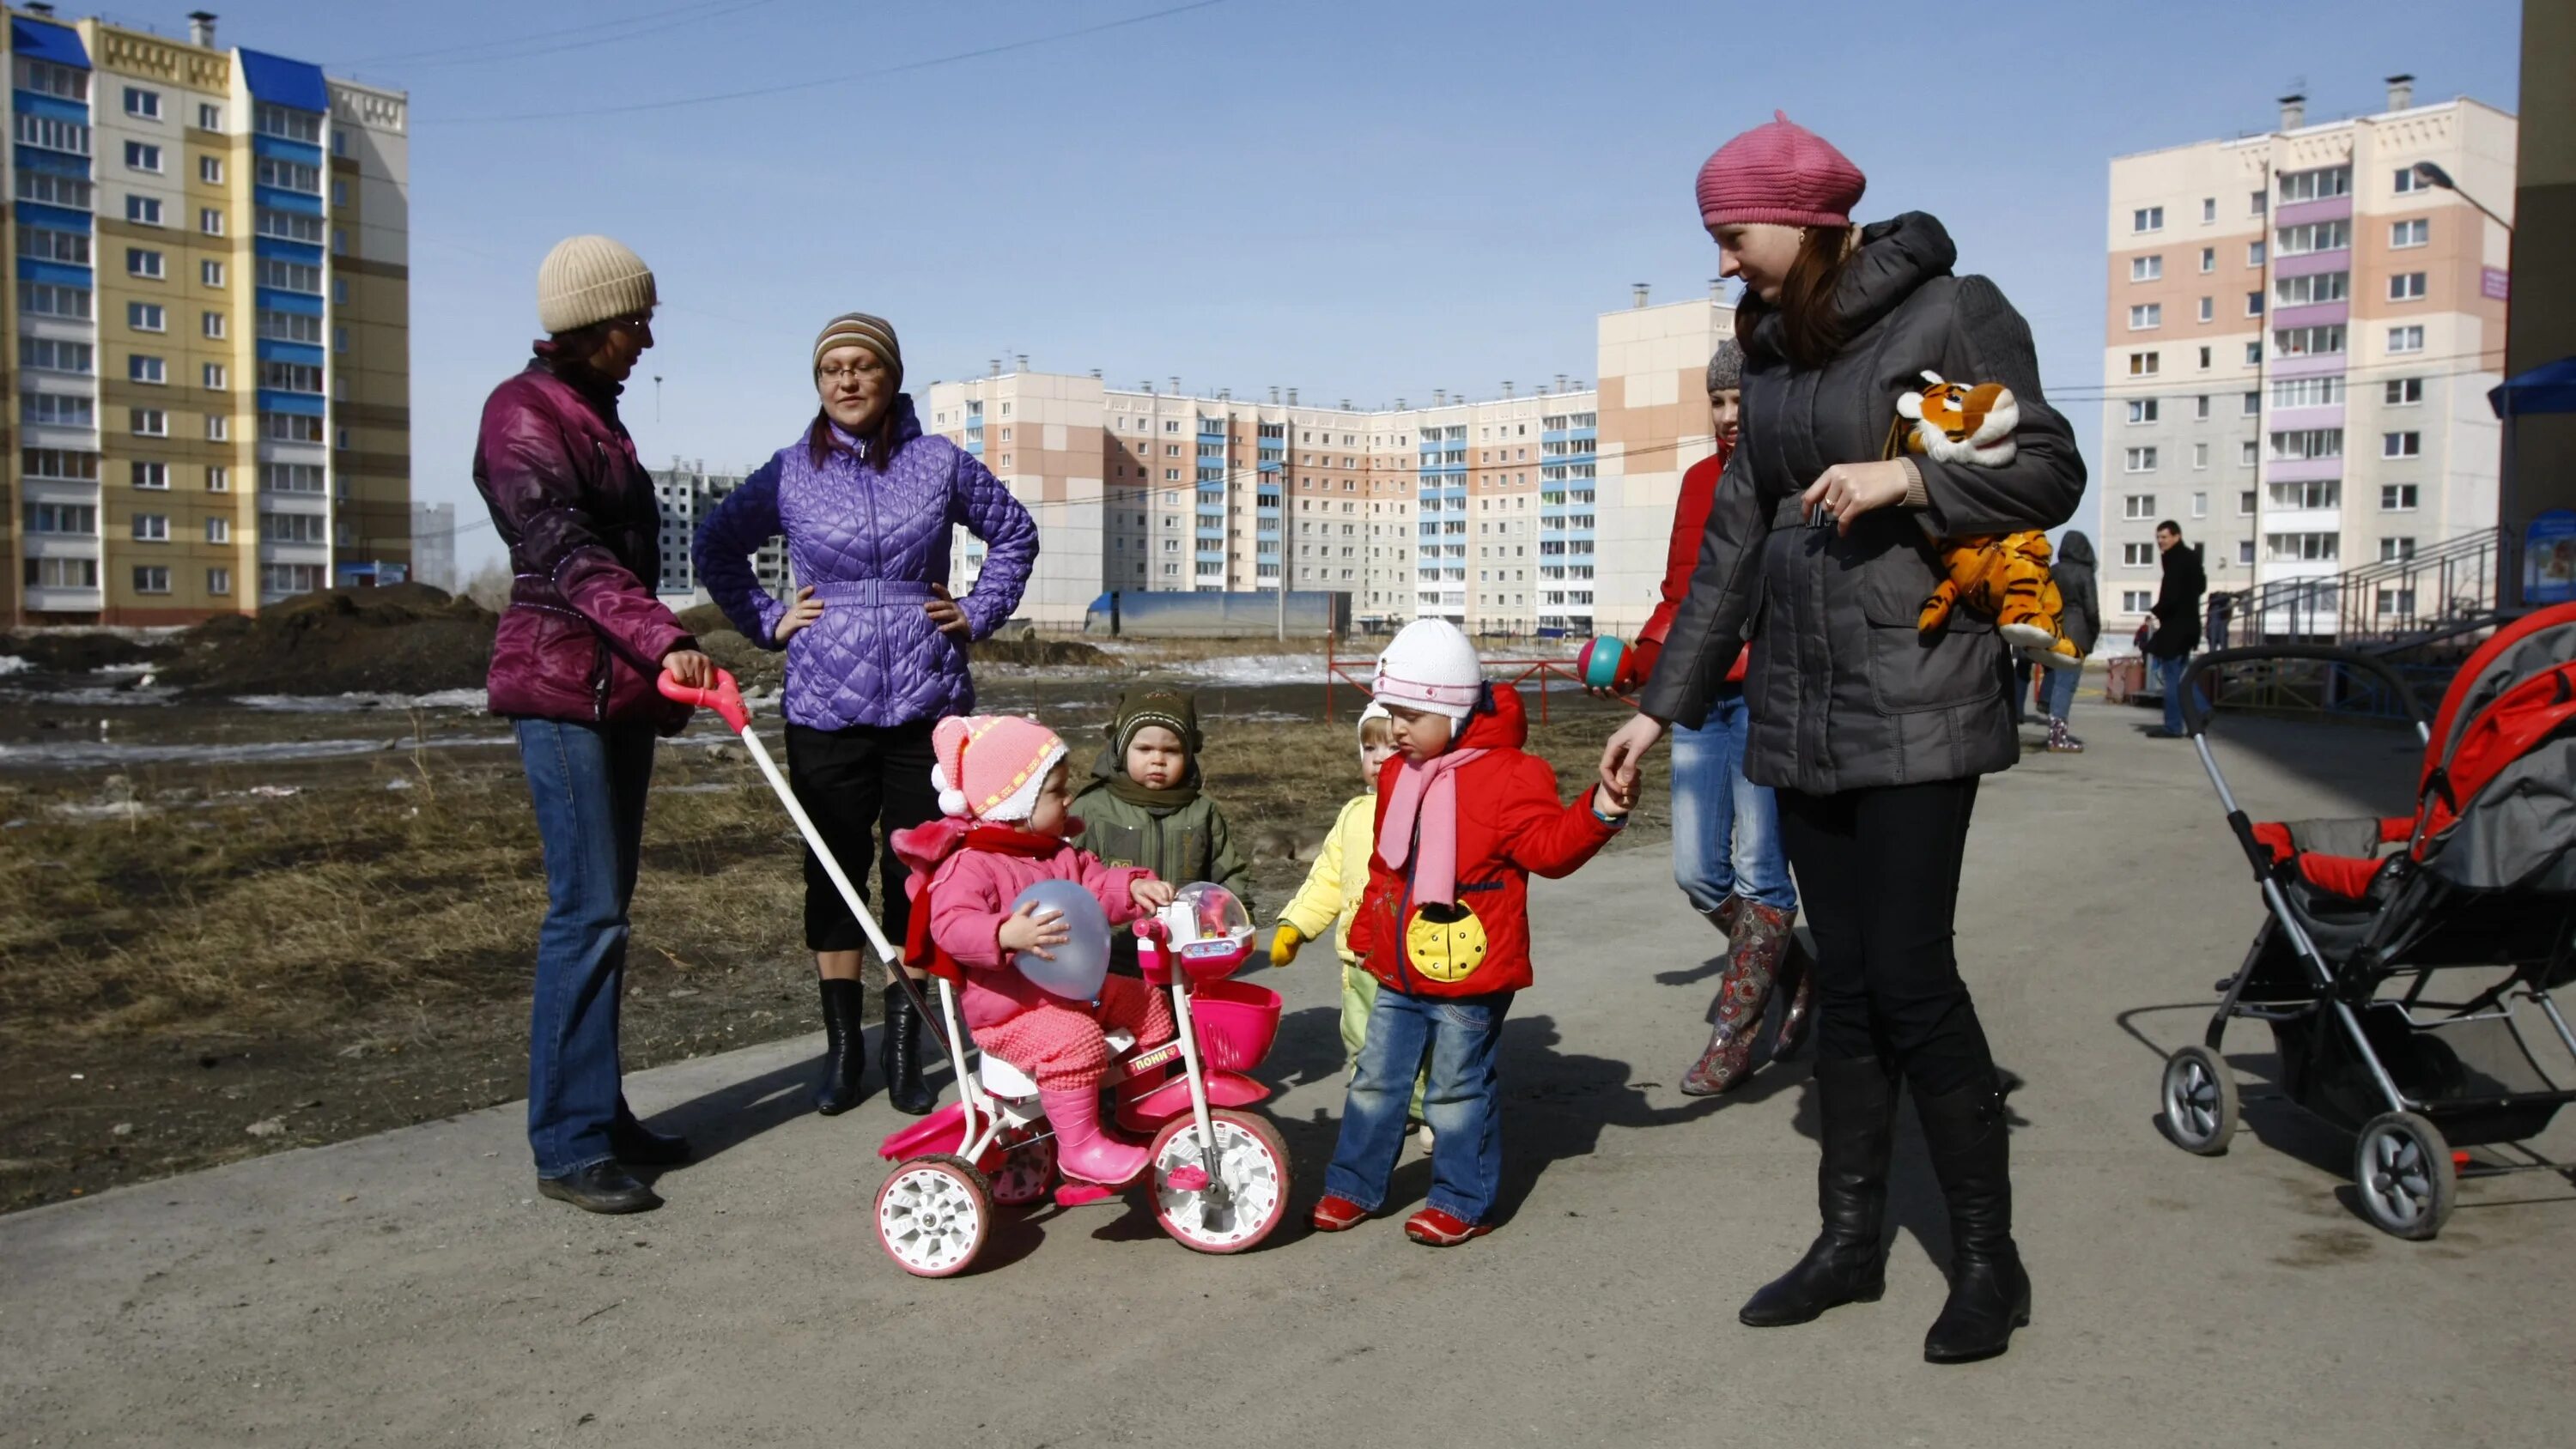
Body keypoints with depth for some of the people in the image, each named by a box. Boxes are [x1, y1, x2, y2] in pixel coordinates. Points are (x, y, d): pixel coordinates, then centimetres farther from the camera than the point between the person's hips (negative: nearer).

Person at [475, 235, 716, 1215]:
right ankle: (567, 1145, -4)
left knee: (606, 910, 10)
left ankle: (599, 1114, 17)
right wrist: (664, 640, -33)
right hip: (563, 686, -9)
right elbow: (570, 556, -22)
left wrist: (659, 665, 25)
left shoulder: (593, 411, 19)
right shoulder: (524, 415, -9)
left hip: (620, 688, 9)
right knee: (588, 912, -11)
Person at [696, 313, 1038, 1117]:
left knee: (916, 873, 3)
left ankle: (905, 1046, 15)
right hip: (825, 709, 0)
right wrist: (767, 621, 6)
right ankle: (842, 1044, 17)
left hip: (928, 703, 0)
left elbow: (1014, 531, 17)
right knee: (834, 872, 5)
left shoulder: (939, 462, 3)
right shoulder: (791, 473, 4)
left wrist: (979, 613, 7)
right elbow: (716, 546, 17)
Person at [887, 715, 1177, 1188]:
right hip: (1009, 1010, -9)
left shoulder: (1058, 852, 9)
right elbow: (952, 926, -31)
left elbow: (1097, 883, 9)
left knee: (1146, 1003, 10)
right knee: (1075, 1040, -33)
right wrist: (1006, 935, -49)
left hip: (1071, 989, 9)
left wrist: (1134, 887, -13)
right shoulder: (970, 864, -19)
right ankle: (1080, 1146, -19)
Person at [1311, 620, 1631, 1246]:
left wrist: (1600, 813, -33)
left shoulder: (1507, 775, -13)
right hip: (1399, 972, 7)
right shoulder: (1398, 776, 8)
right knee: (1376, 1079, 14)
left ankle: (1463, 1202, 19)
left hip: (1470, 974, -7)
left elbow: (1548, 844, -17)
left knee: (1460, 1089, 5)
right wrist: (1366, 934, 21)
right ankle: (1352, 1185, 28)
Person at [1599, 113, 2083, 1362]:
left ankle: (1988, 1257, 9)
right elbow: (1733, 542, 15)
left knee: (1909, 975, -8)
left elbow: (2051, 474, -6)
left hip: (1915, 703, -6)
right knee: (1842, 978, 10)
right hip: (1801, 708, 6)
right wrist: (1662, 704, 13)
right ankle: (1850, 1239, 20)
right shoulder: (1774, 349, 14)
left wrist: (1906, 475, -22)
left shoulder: (1950, 314, -5)